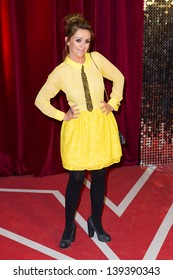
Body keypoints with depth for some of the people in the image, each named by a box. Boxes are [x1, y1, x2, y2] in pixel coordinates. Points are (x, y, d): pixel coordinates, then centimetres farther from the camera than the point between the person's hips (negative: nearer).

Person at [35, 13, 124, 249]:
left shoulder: (96, 59, -5)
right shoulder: (60, 72, -10)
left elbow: (118, 78, 10)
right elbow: (41, 100, 0)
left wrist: (113, 103, 3)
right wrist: (62, 116, -4)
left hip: (102, 125, 3)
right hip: (78, 129, -2)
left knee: (99, 176, 12)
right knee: (76, 179, 5)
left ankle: (96, 222, 32)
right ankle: (69, 226, 25)